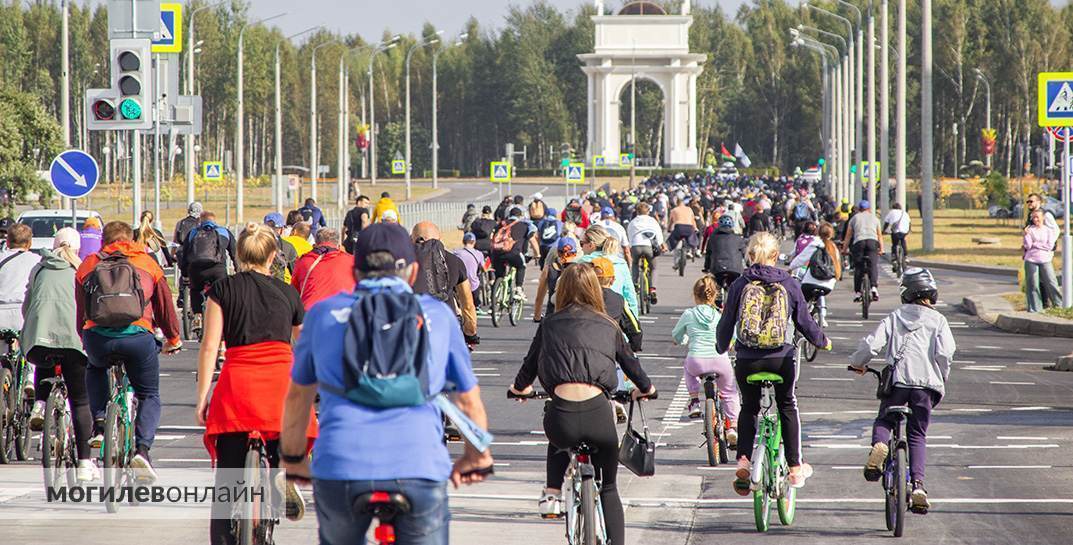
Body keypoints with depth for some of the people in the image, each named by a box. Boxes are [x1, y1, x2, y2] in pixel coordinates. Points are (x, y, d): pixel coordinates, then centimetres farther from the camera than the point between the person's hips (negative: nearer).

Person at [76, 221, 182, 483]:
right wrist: (173, 339, 44)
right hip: (138, 335, -1)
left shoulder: (88, 265, 22)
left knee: (95, 369, 36)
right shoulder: (147, 263, 20)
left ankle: (99, 424, 18)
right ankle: (142, 449, -6)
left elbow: (79, 312, 28)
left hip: (96, 337, 1)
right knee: (149, 396, 17)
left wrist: (83, 341, 46)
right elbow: (165, 306, 28)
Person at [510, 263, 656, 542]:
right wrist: (645, 388, 53)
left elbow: (531, 362, 28)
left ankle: (552, 494, 22)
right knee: (608, 490, 20)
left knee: (559, 440, 39)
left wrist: (520, 387, 51)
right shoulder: (608, 326, 18)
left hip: (561, 412, 0)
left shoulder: (550, 324, 16)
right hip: (598, 411, 0)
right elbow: (630, 361, 31)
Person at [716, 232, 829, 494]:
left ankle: (743, 460, 4)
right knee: (788, 406, 20)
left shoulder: (740, 285, -1)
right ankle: (796, 468, 21)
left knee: (749, 407, 22)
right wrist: (821, 341, 24)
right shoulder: (788, 284, -1)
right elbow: (804, 322, 4)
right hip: (781, 358, 0)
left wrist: (721, 347, 25)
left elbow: (726, 323, 4)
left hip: (747, 360, 0)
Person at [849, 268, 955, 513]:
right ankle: (917, 485, -5)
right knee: (918, 436, 11)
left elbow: (871, 344, 2)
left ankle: (879, 446, -14)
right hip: (927, 383, 0)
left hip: (897, 380, 0)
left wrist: (858, 363, 22)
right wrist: (942, 381, 11)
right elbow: (945, 353, -5)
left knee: (883, 421, 21)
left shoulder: (895, 317, 11)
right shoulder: (938, 320, 9)